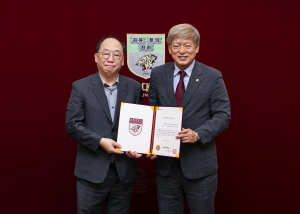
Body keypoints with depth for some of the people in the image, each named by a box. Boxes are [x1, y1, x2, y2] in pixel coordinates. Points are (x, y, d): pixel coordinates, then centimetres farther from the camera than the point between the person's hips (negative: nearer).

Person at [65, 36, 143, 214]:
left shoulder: (134, 87, 5)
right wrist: (100, 142, -17)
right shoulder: (80, 87, -2)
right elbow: (72, 124, -6)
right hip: (91, 171, -2)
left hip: (124, 171, 2)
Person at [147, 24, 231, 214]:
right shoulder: (158, 74, 4)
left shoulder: (213, 77, -4)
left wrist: (198, 134, -21)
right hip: (165, 161, 3)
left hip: (199, 164, -2)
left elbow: (223, 116, -6)